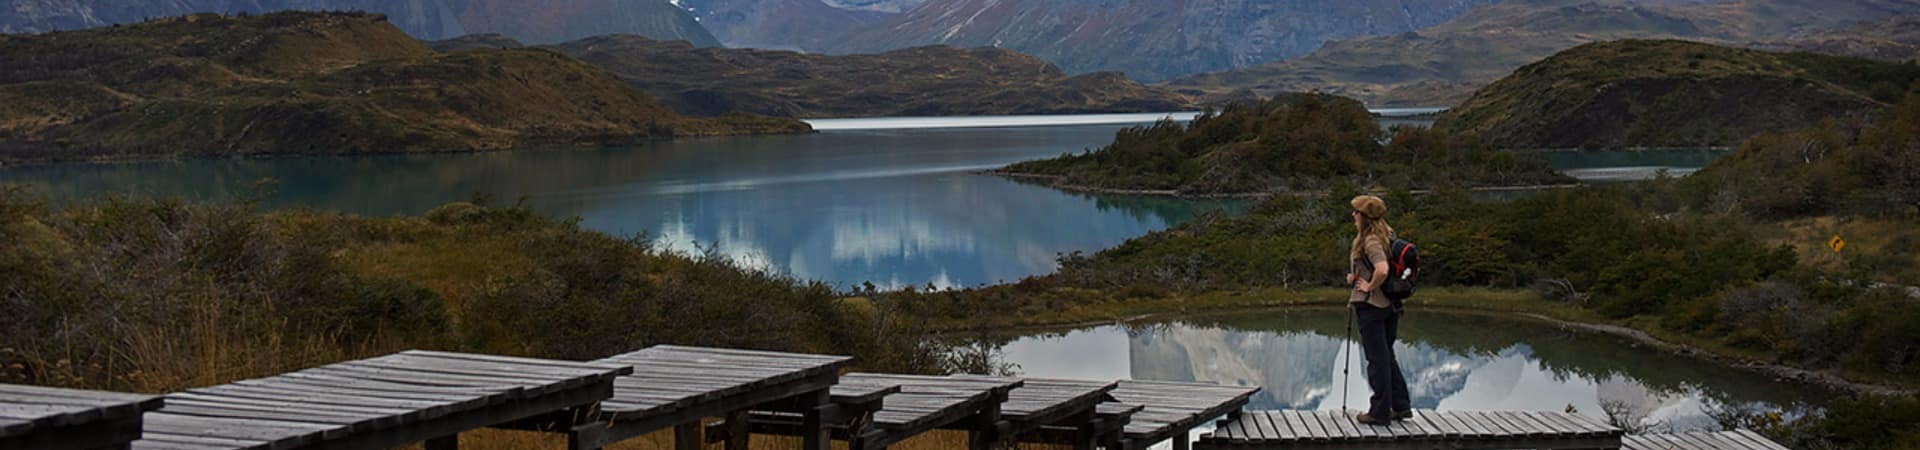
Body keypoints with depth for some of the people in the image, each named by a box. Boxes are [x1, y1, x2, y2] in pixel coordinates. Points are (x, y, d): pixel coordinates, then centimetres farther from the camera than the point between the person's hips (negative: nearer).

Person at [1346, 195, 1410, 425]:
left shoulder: (1371, 241, -19)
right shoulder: (1386, 236, 10)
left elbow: (1382, 270, -34)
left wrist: (1369, 286, -17)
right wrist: (1356, 276, 11)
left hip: (1371, 304, -9)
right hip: (1390, 304, 9)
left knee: (1377, 358, -1)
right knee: (1387, 356, 18)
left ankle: (1380, 412, 5)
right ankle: (1401, 406, 21)